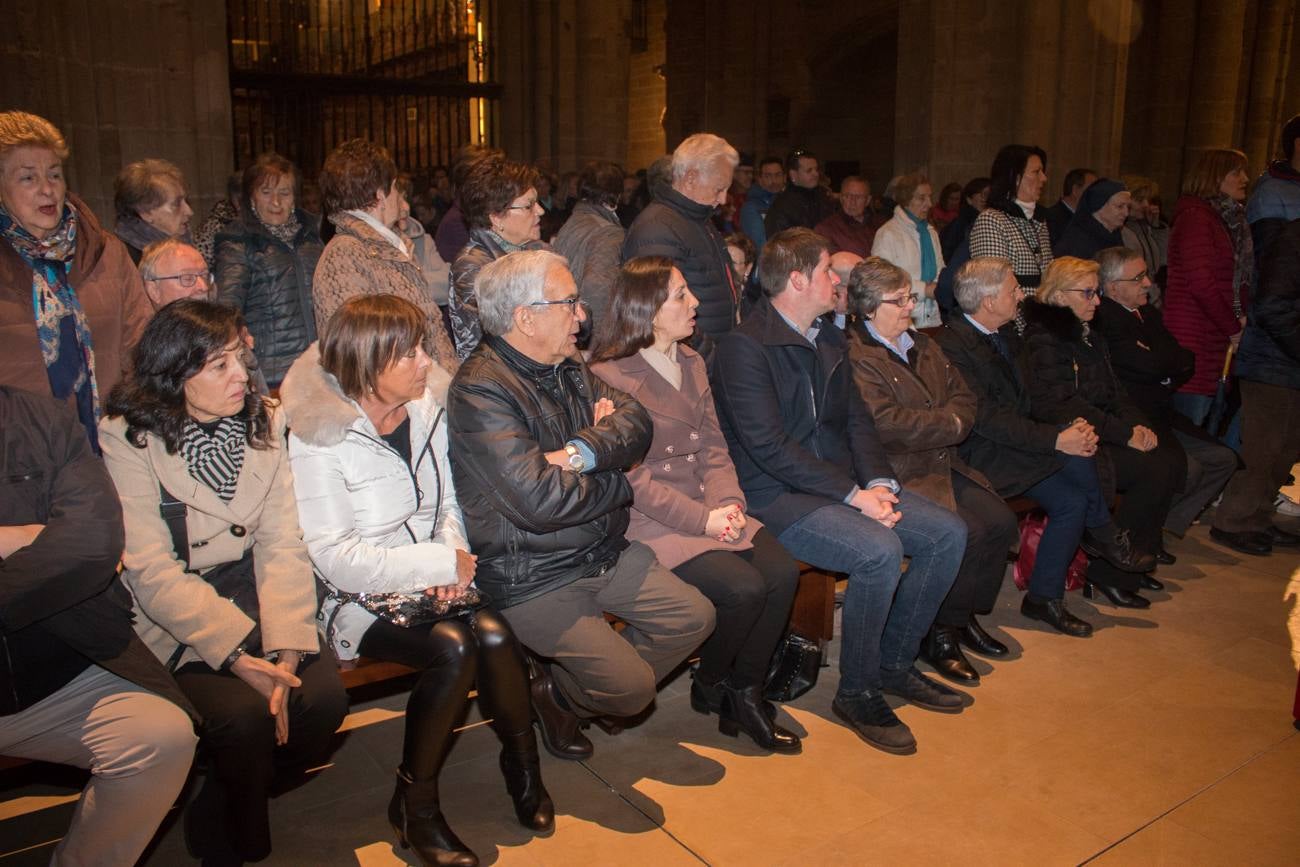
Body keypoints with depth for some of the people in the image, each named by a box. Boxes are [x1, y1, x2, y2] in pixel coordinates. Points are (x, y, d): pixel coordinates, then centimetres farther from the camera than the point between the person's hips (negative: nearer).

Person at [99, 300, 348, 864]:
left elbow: (283, 544, -5)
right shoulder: (127, 439, -9)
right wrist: (237, 653, -24)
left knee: (323, 695, -19)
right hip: (173, 618, -3)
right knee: (243, 713, -26)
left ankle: (227, 806, 11)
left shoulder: (264, 421, 2)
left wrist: (285, 647, -19)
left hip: (252, 594, 4)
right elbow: (151, 571, -16)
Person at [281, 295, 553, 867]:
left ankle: (523, 765, 1)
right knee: (453, 647, -28)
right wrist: (441, 563, -19)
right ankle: (414, 803, -7)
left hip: (432, 584, 5)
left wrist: (454, 555, -10)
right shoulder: (317, 435, -14)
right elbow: (335, 557, -18)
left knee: (493, 632, -23)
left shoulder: (427, 408, 4)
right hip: (360, 600, -5)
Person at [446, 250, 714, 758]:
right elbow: (539, 500, -30)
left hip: (606, 552, 9)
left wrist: (584, 452, -24)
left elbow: (635, 421, -3)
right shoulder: (480, 391, -21)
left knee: (694, 617, 6)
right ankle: (554, 692, 20)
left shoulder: (567, 367, 8)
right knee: (632, 686, -14)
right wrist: (618, 479, -12)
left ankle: (570, 687, 21)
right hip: (534, 578, -8)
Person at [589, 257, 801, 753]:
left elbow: (713, 446, 12)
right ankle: (709, 688, 7)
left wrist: (728, 502, -7)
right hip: (650, 521, -7)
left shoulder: (691, 363, 14)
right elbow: (632, 478, -15)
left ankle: (745, 693, 4)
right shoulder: (609, 376, -11)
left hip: (708, 507, 7)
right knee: (744, 587, -23)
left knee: (782, 572, -15)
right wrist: (702, 520, -19)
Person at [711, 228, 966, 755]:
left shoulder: (830, 341, 14)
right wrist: (852, 494, -20)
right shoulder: (744, 347, -14)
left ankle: (895, 663, 13)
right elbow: (768, 446, -20)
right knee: (880, 551, -29)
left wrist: (878, 482, -3)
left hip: (845, 485, 9)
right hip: (777, 496, -9)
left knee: (948, 533, -3)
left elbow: (856, 419, 15)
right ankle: (856, 692, -6)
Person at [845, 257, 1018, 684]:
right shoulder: (855, 357, -11)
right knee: (964, 533, -24)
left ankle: (966, 612, 11)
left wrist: (952, 423, -8)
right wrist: (948, 424, -9)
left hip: (944, 464, 9)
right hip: (901, 474, -9)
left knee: (1000, 523, -8)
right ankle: (939, 634, -4)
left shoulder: (923, 346, 20)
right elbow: (886, 424, -21)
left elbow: (964, 397, 16)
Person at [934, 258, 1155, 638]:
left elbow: (1027, 398, 11)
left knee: (1070, 500, -8)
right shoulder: (950, 344, -18)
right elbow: (986, 418, -24)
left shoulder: (1006, 335, 11)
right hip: (981, 453, -9)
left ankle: (1044, 598, 6)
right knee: (1073, 450, -23)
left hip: (1013, 443, 9)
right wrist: (1057, 438, -25)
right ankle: (1103, 535, 0)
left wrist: (1073, 426, -8)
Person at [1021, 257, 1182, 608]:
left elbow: (1114, 392, 20)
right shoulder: (1044, 339, -10)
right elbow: (1061, 407, -19)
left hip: (1101, 437, 9)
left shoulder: (1089, 336, 20)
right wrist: (1125, 434, -19)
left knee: (1170, 466, -12)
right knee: (1154, 471, -22)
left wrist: (1137, 424, -1)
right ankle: (1107, 573, -11)